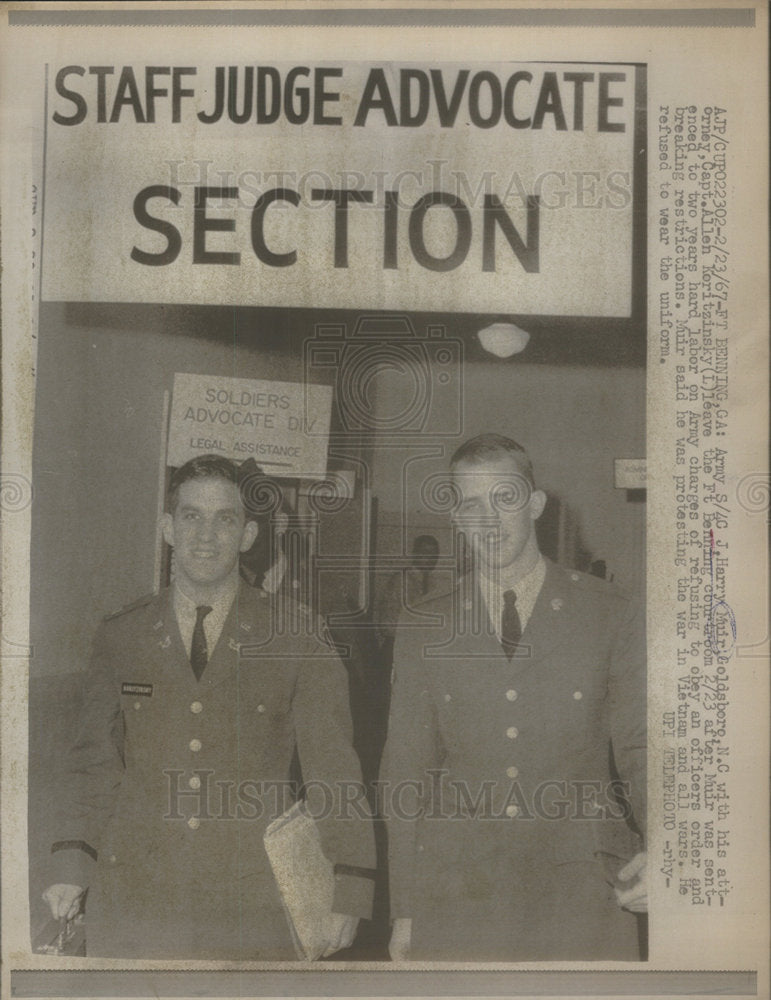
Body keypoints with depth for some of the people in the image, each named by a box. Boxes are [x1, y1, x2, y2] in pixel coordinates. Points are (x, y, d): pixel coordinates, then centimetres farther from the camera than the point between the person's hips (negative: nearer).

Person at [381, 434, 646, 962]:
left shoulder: (610, 612, 4)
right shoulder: (423, 628, 7)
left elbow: (640, 747, 4)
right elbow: (406, 768, 8)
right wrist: (404, 912, 6)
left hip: (581, 885, -1)